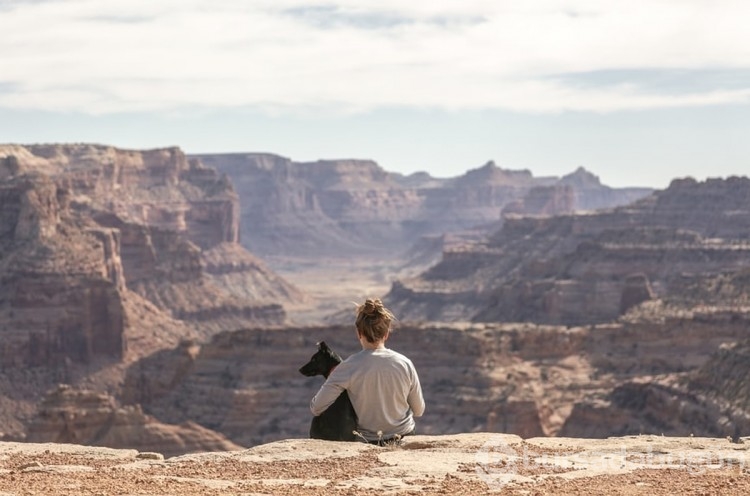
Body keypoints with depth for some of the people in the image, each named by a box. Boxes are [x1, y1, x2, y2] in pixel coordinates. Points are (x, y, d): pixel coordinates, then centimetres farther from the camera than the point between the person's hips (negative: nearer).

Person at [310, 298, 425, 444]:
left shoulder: (349, 367, -18)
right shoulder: (405, 364, -12)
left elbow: (316, 408, -17)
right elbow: (419, 411, 0)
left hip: (368, 441, -2)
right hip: (405, 436, 2)